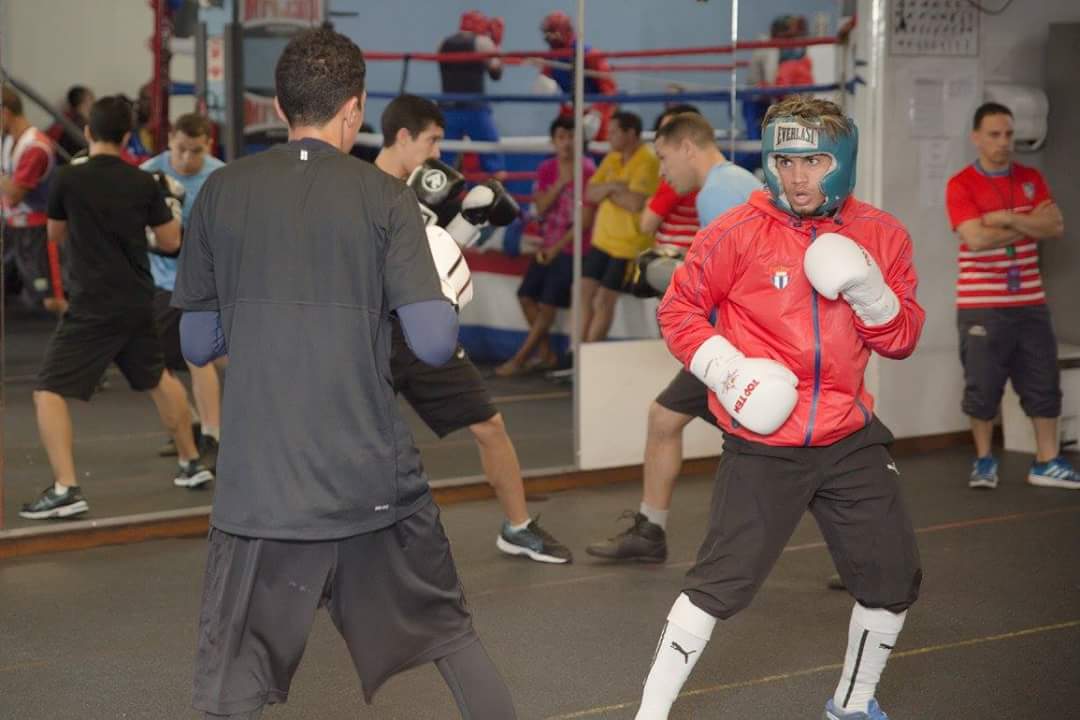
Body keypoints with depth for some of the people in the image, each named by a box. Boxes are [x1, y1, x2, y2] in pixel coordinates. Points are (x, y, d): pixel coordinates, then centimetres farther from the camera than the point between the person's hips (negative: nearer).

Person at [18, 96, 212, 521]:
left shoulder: (69, 179, -9)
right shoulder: (144, 183, 0)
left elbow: (55, 235, 7)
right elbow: (170, 241, 6)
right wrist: (166, 207, 23)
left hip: (92, 307, -5)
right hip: (138, 303, 5)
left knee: (49, 391, -3)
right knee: (157, 378, 27)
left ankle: (65, 489, -16)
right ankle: (192, 465, 38)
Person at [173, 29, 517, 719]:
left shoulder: (221, 193, 2)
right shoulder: (385, 197, -3)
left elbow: (199, 345, 8)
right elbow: (434, 343, -9)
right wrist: (449, 295, 12)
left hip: (261, 486, 0)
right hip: (377, 477, 0)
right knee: (451, 634, 21)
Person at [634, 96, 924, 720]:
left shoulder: (881, 235, 1)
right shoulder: (738, 233, -10)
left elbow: (904, 339, 5)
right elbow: (679, 311, -1)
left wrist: (871, 294, -15)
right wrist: (725, 369, -15)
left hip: (850, 440, 4)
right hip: (763, 443, -4)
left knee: (894, 580, 11)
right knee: (722, 583, -7)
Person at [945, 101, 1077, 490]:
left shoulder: (1031, 178, 8)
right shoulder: (960, 185, -7)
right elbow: (976, 238, -19)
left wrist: (1007, 218, -16)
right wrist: (1030, 223, -9)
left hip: (1030, 302, 4)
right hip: (981, 305, -4)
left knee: (1043, 383, 6)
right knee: (983, 385, 2)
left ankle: (1047, 463, 15)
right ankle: (984, 461, 17)